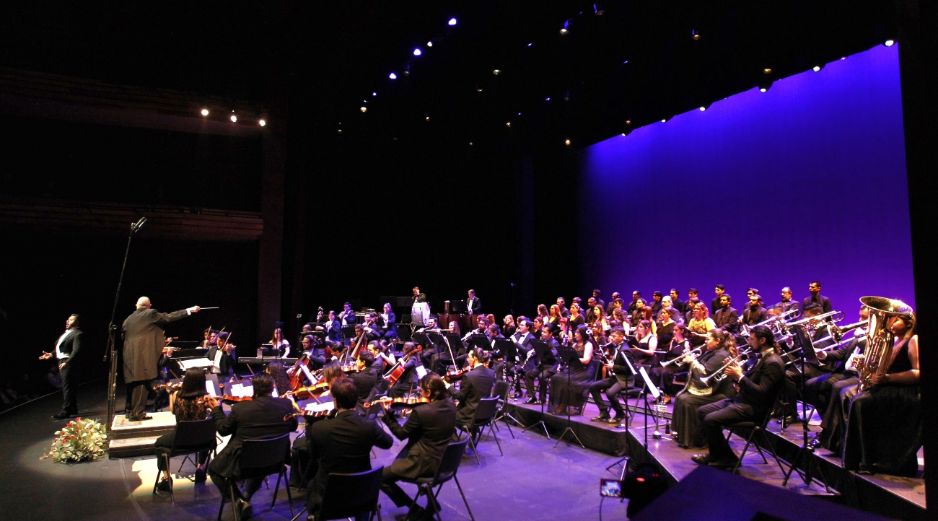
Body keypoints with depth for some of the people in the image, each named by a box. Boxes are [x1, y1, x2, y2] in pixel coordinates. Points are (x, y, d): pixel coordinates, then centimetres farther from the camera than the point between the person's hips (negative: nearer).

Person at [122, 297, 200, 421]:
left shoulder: (128, 319, 16)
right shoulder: (150, 314, -3)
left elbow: (124, 337, 20)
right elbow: (168, 317, -5)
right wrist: (189, 310, -2)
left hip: (130, 356, 7)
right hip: (144, 355, -7)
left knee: (133, 384, 15)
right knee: (142, 383, -5)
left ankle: (132, 411, 24)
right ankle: (137, 413, -7)